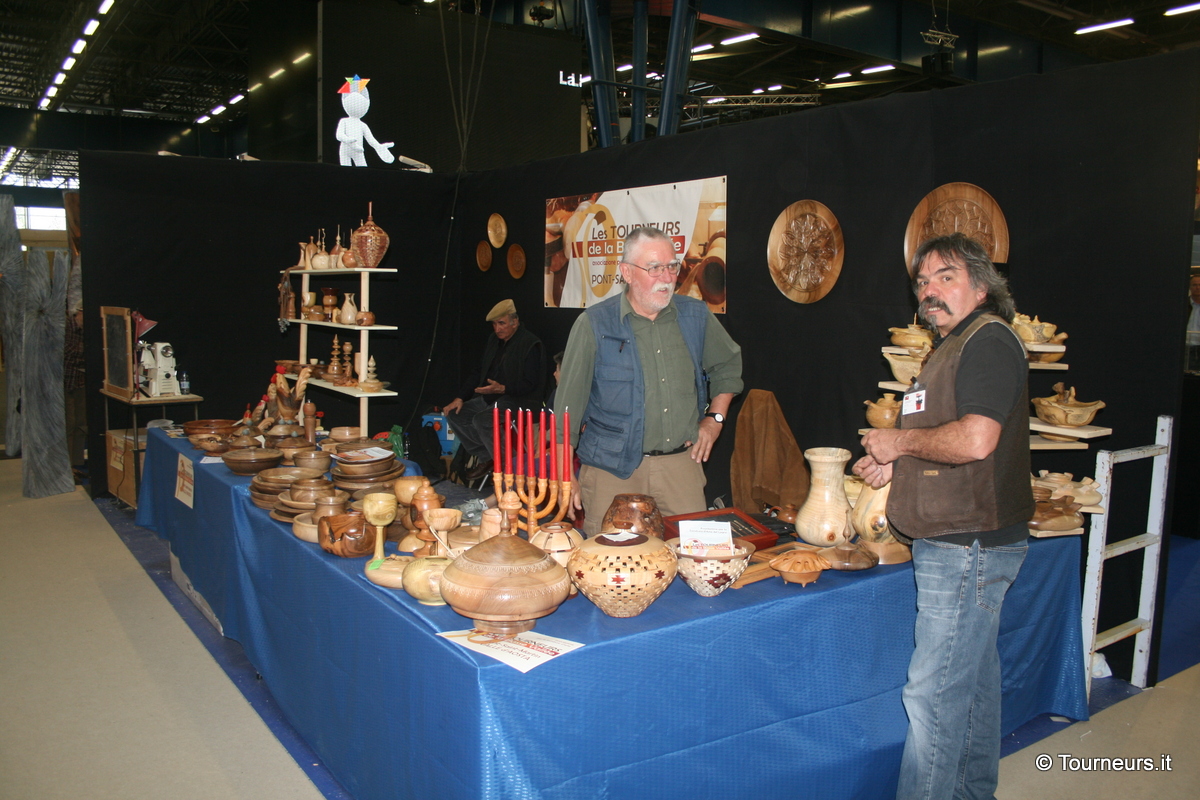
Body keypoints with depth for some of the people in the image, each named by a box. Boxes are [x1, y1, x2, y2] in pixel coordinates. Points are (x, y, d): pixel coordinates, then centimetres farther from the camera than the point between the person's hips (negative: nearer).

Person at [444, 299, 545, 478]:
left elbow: (530, 384, -17)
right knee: (455, 414, -4)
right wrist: (460, 397, 6)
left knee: (482, 419, -32)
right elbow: (480, 374, 18)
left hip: (520, 400, -9)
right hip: (490, 397, 10)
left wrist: (502, 389, -30)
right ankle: (485, 458, 1)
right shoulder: (494, 340, 13)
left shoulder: (530, 344, -13)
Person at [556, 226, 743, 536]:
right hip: (612, 470, -3)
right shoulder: (594, 325, -6)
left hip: (681, 464, 3)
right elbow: (569, 405, -3)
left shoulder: (697, 316, 5)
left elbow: (729, 364, 24)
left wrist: (715, 418, 12)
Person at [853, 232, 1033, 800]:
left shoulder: (988, 339, -14)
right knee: (973, 680, 20)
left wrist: (901, 442, -13)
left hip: (968, 547, -11)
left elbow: (975, 440, -28)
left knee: (933, 694, -6)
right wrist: (895, 465, 8)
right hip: (961, 544, 11)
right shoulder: (952, 347, 18)